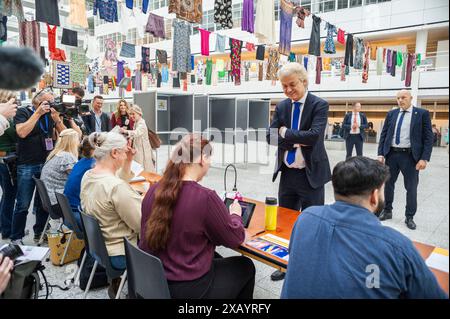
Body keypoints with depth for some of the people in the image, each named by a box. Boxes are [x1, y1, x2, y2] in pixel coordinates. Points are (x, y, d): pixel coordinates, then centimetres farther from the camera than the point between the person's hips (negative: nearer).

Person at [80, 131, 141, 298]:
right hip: (118, 254, -8)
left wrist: (128, 161, 1)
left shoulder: (87, 176, -2)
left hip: (98, 244, 9)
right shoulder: (116, 186, -30)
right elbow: (142, 225, -24)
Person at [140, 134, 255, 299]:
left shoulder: (154, 190, -6)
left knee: (216, 259, 31)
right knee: (245, 266, 19)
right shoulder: (205, 197, -25)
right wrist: (235, 215, 9)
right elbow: (235, 239, -11)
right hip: (188, 289, -6)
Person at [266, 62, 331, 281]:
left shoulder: (319, 105, -8)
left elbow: (315, 135, -23)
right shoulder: (281, 107, 7)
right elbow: (271, 137, -4)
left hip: (311, 175, -5)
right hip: (287, 174, 5)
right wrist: (298, 141, -16)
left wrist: (286, 133, -13)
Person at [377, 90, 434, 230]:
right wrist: (380, 154, -1)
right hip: (391, 154, 3)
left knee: (411, 187, 6)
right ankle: (387, 211, 28)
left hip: (410, 156, -3)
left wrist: (424, 158, -13)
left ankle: (409, 217, 21)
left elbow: (428, 137, -5)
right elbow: (383, 134, 8)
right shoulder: (391, 114, 8)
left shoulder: (422, 113, -1)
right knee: (388, 184, 11)